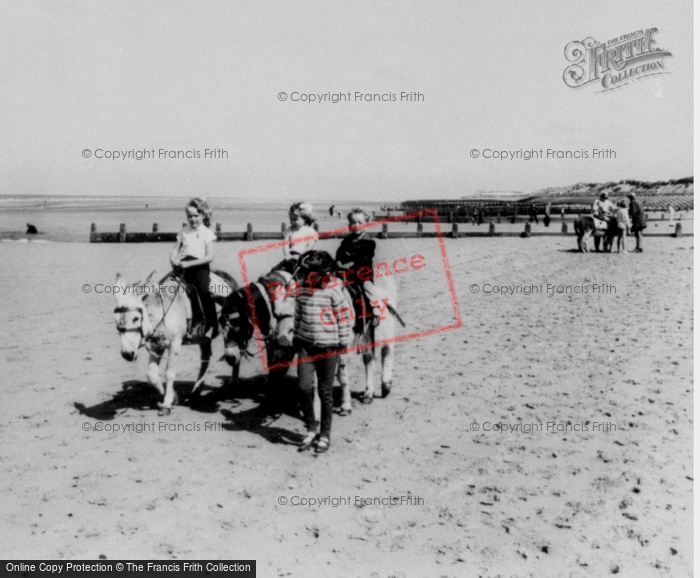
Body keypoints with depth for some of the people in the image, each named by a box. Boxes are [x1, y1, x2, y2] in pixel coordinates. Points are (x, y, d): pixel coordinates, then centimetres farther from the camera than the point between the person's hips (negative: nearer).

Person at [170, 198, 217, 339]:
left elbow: (209, 257, -8)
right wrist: (174, 259, -8)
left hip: (199, 266, -4)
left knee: (204, 290, -23)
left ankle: (212, 325, -10)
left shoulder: (207, 233, 1)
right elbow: (175, 249, 15)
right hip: (184, 266, 4)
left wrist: (189, 263, -15)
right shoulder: (184, 231, 14)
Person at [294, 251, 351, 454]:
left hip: (328, 347, -3)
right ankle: (311, 429, 14)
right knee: (304, 387, -6)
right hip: (306, 345, 4)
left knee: (325, 392, 5)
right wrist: (296, 337, 15)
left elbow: (343, 317, -6)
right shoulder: (303, 289, 1)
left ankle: (325, 435, 19)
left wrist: (344, 342, -5)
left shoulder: (333, 290, -11)